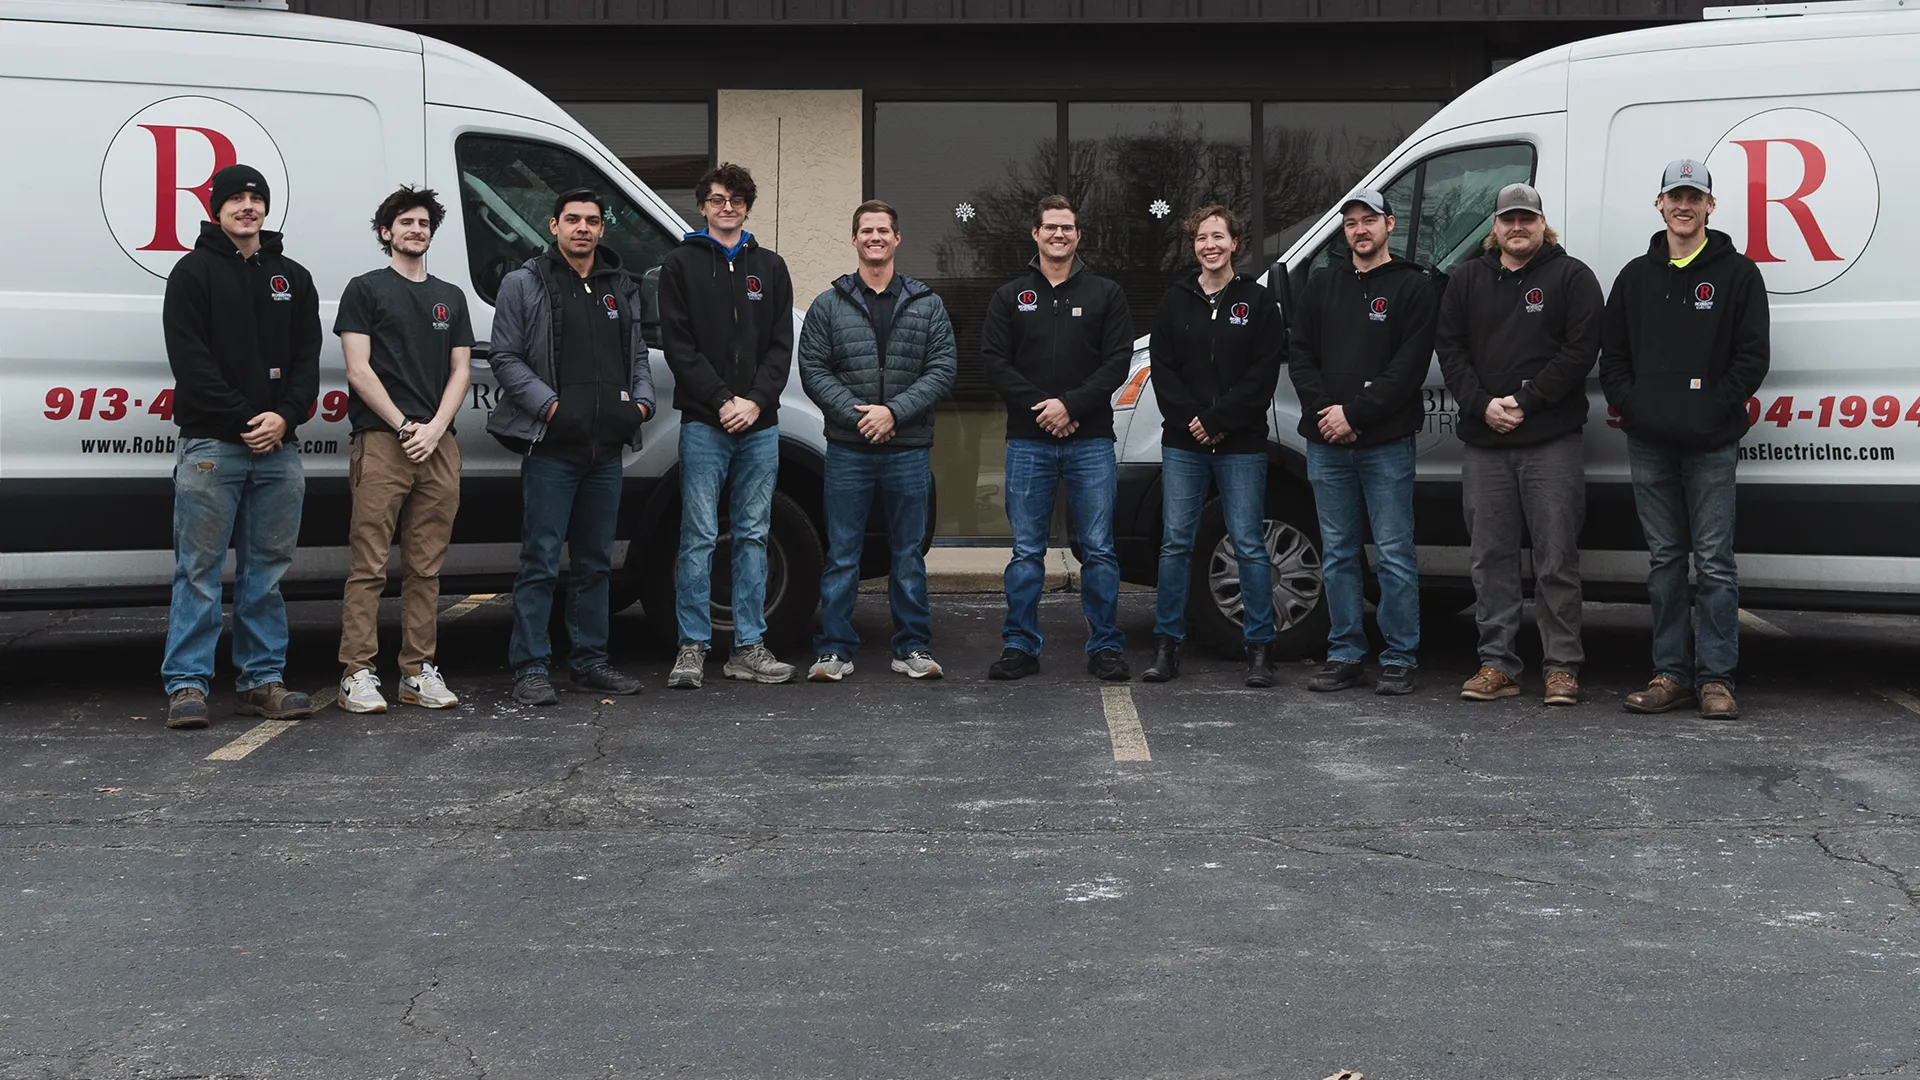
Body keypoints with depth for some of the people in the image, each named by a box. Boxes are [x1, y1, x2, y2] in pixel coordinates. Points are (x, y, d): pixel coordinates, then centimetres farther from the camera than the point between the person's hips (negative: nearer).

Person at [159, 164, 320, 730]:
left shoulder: (293, 277, 16)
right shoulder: (194, 272, 3)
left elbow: (308, 358, 10)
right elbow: (190, 359, -6)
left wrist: (284, 416, -8)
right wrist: (243, 419, -13)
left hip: (279, 445, 4)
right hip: (211, 444, -4)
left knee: (267, 570, 8)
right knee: (199, 571, -3)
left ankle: (263, 679, 14)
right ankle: (187, 684, 0)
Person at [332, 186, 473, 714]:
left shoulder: (450, 298, 21)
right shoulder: (366, 289, 7)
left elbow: (459, 371, 14)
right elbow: (358, 370, -2)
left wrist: (434, 428, -2)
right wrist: (404, 426, -10)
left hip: (438, 443, 5)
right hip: (381, 439, -4)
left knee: (426, 567, 5)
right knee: (368, 565, -7)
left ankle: (419, 670, 9)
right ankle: (357, 674, -5)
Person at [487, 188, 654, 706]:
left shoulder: (621, 287, 15)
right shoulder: (524, 283, 0)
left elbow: (638, 353, 21)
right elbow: (505, 358, -4)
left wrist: (642, 401, 3)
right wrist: (550, 405, -14)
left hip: (606, 449, 5)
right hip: (551, 448, -5)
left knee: (595, 562, 12)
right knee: (541, 562, -5)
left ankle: (590, 662, 20)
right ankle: (530, 669, -1)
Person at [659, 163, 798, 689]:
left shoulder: (770, 267, 14)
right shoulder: (682, 264, 5)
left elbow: (781, 344, 8)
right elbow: (679, 345, -3)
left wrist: (756, 400, -8)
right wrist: (723, 401, -12)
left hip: (760, 423, 3)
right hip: (704, 423, -3)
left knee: (753, 536, 6)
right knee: (699, 538, -3)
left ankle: (749, 647, 12)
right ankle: (692, 648, 3)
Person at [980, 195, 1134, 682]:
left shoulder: (1105, 294, 9)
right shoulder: (1010, 296, 11)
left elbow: (1118, 362, 0)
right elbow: (995, 363, 2)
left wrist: (1070, 405, -13)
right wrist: (1040, 407, -10)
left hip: (1091, 441, -1)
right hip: (1027, 442, 1)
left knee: (1098, 550, 0)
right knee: (1026, 551, 3)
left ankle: (1106, 646, 7)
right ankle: (1020, 646, 10)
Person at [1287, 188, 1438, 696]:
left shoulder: (1412, 287, 1)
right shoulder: (1321, 287, 15)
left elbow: (1409, 367, -8)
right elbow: (1301, 355, 10)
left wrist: (1354, 414, -14)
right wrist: (1325, 411, -6)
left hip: (1386, 443, -4)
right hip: (1326, 444, 4)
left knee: (1394, 554, -2)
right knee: (1338, 554, 8)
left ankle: (1399, 659, 4)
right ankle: (1345, 655, 15)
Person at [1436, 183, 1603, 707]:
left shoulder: (1571, 276, 3)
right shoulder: (1468, 280, 14)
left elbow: (1580, 350, -6)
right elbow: (1449, 348, 7)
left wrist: (1524, 402, -13)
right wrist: (1482, 405, -7)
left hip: (1552, 442, -4)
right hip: (1483, 442, 4)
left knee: (1556, 559, -2)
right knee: (1491, 558, 6)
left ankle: (1562, 667, 5)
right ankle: (1497, 663, 13)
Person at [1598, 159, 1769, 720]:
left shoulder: (1737, 273, 3)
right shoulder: (1636, 276, 13)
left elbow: (1752, 357, -2)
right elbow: (1612, 354, 12)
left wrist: (1713, 407, -11)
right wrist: (1632, 407, -2)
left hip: (1710, 443, -4)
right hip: (1649, 443, 4)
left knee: (1714, 562, -2)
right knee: (1664, 559, 8)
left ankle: (1715, 678, 3)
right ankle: (1671, 674, 13)